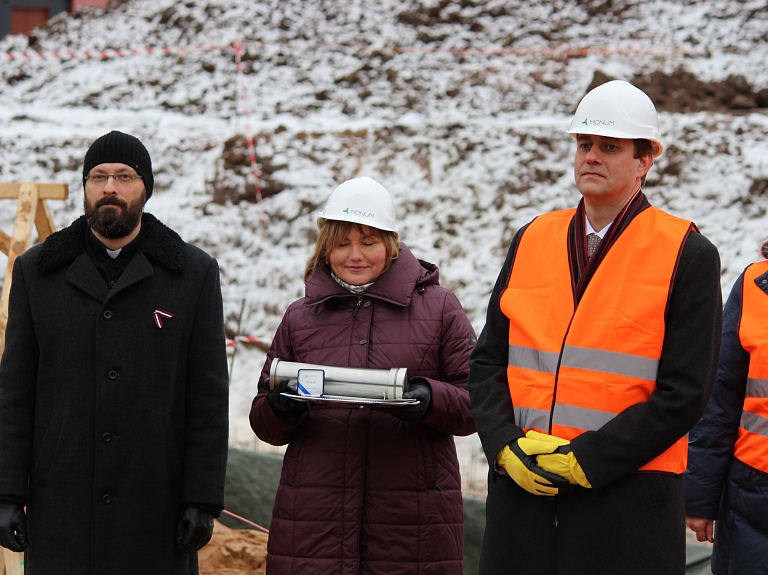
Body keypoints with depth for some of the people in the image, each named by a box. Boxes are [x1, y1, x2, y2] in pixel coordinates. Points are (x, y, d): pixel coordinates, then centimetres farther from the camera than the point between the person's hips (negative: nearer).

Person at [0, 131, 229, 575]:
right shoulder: (37, 272, 8)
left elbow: (208, 399, 3)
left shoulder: (195, 273, 5)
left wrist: (203, 500, -4)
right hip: (60, 514, 1)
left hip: (156, 509, -1)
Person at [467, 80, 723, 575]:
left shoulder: (688, 254, -2)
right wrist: (506, 446, -5)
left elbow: (684, 392, -8)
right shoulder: (532, 240, 12)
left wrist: (583, 460, -12)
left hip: (629, 495, -4)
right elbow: (488, 362, 12)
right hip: (521, 490, 4)